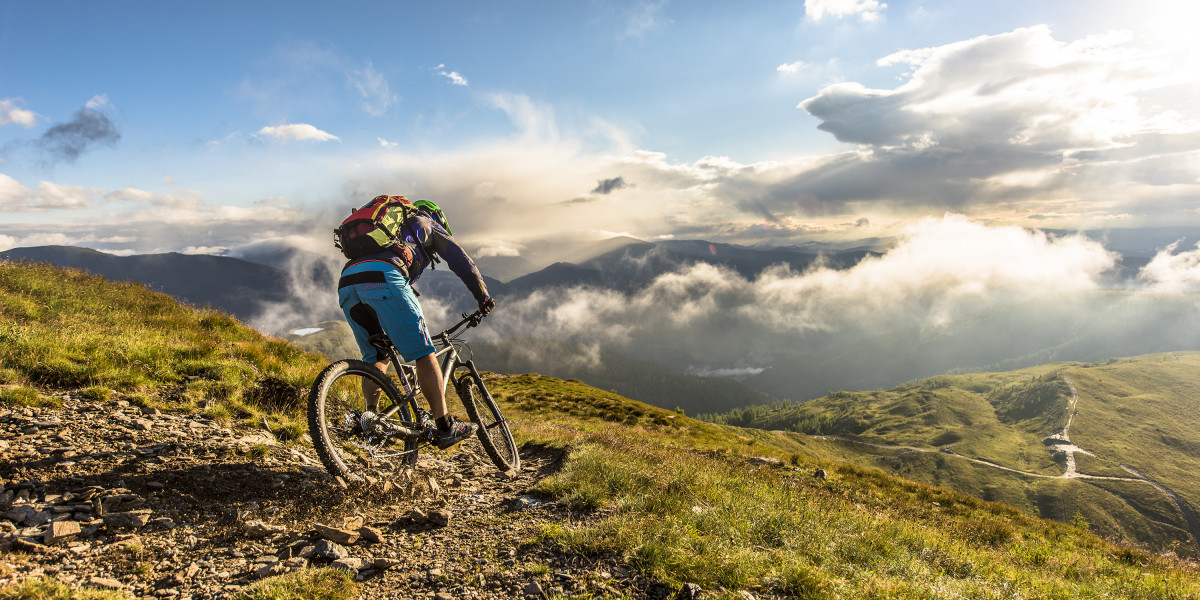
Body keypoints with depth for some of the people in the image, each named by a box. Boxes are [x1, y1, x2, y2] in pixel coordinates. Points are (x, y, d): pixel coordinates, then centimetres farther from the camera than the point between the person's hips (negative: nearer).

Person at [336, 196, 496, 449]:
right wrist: (484, 297, 25)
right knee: (423, 353, -1)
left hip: (346, 283, 7)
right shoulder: (427, 224, 29)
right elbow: (460, 259, 19)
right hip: (381, 277, -7)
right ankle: (445, 428, 0)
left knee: (376, 358, 21)